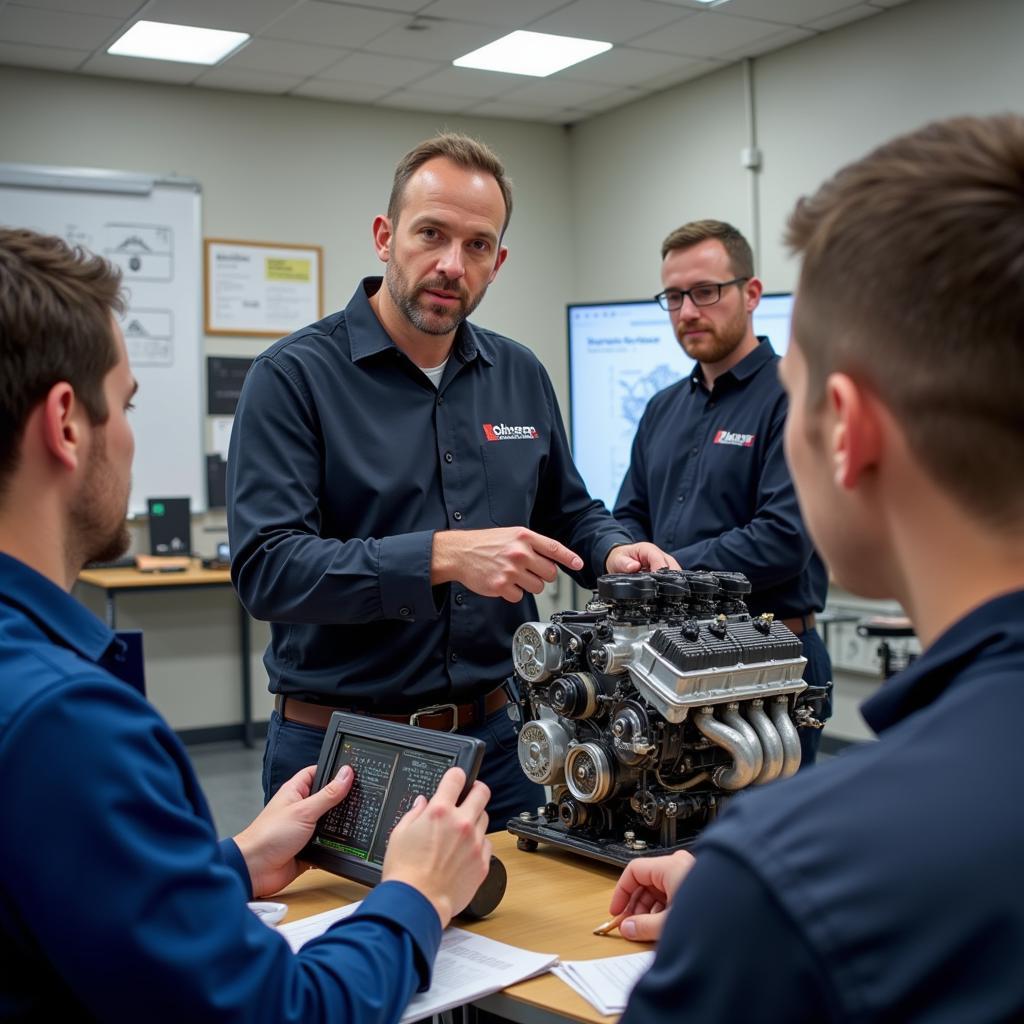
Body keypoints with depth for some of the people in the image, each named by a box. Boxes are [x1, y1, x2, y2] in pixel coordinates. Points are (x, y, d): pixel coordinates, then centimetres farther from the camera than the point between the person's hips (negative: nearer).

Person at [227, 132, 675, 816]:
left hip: (499, 736, 5)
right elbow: (267, 567, -21)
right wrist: (443, 556, -30)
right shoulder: (295, 375, -10)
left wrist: (615, 552, -3)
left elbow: (569, 512, 20)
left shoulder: (521, 376, 8)